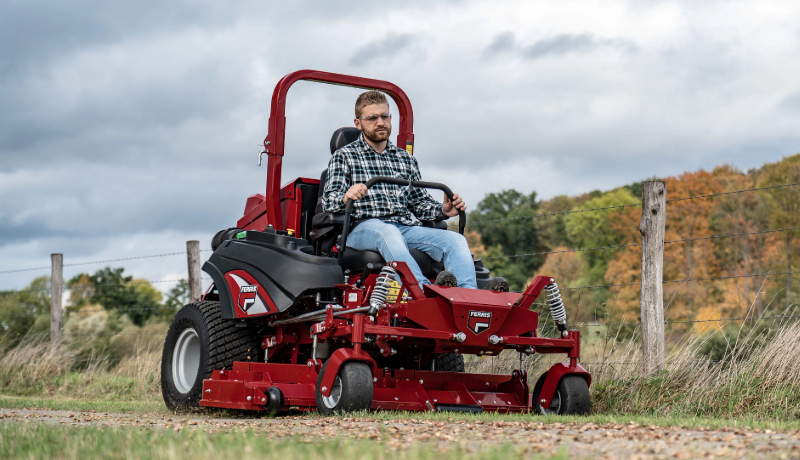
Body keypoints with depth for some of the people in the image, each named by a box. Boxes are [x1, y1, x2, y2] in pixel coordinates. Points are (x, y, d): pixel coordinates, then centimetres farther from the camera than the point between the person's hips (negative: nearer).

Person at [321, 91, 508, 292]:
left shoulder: (405, 159, 28)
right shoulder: (344, 156, 14)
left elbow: (420, 201, 25)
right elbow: (328, 202, 1)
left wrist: (443, 210, 2)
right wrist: (345, 197, -24)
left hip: (407, 228, 5)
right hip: (365, 228, -5)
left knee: (455, 240, -22)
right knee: (389, 233, -40)